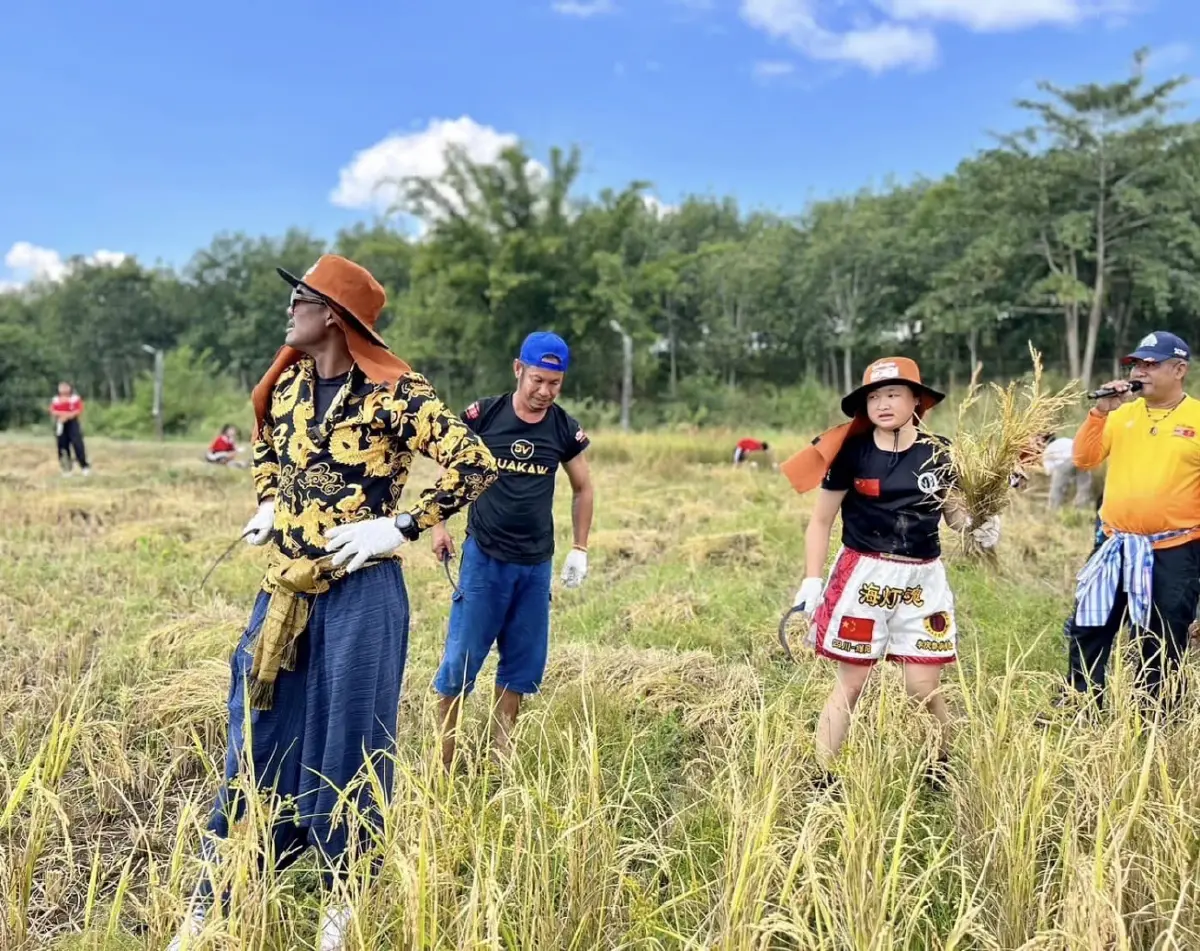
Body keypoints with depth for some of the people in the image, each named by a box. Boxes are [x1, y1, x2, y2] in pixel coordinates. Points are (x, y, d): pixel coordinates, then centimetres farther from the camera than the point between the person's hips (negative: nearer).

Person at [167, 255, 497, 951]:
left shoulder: (394, 394, -14)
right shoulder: (288, 383, 7)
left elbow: (477, 464, -18)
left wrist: (401, 528, -18)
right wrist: (268, 506, 12)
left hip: (360, 594, -6)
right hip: (284, 591, 6)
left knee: (347, 745, 6)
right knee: (257, 744, 13)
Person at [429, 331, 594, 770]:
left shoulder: (564, 429, -1)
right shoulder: (482, 415, -8)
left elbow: (583, 488, 13)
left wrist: (579, 549, 8)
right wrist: (439, 525, -1)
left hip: (536, 564, 3)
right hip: (484, 557, -3)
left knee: (523, 663, 9)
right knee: (461, 659, -2)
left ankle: (499, 754, 23)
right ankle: (444, 755, 10)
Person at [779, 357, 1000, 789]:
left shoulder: (939, 452, 0)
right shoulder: (852, 453, -7)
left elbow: (953, 511, 14)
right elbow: (821, 520, 1)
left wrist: (978, 527, -8)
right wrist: (811, 581, -4)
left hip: (922, 580, 2)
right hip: (862, 576, -2)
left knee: (924, 689, 5)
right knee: (850, 685, 3)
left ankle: (941, 774, 29)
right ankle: (822, 779, 13)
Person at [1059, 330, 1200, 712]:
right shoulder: (1122, 414, 5)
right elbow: (1084, 459, 0)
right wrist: (1100, 411, -10)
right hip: (1115, 546, 4)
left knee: (1161, 647, 8)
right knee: (1087, 632, 8)